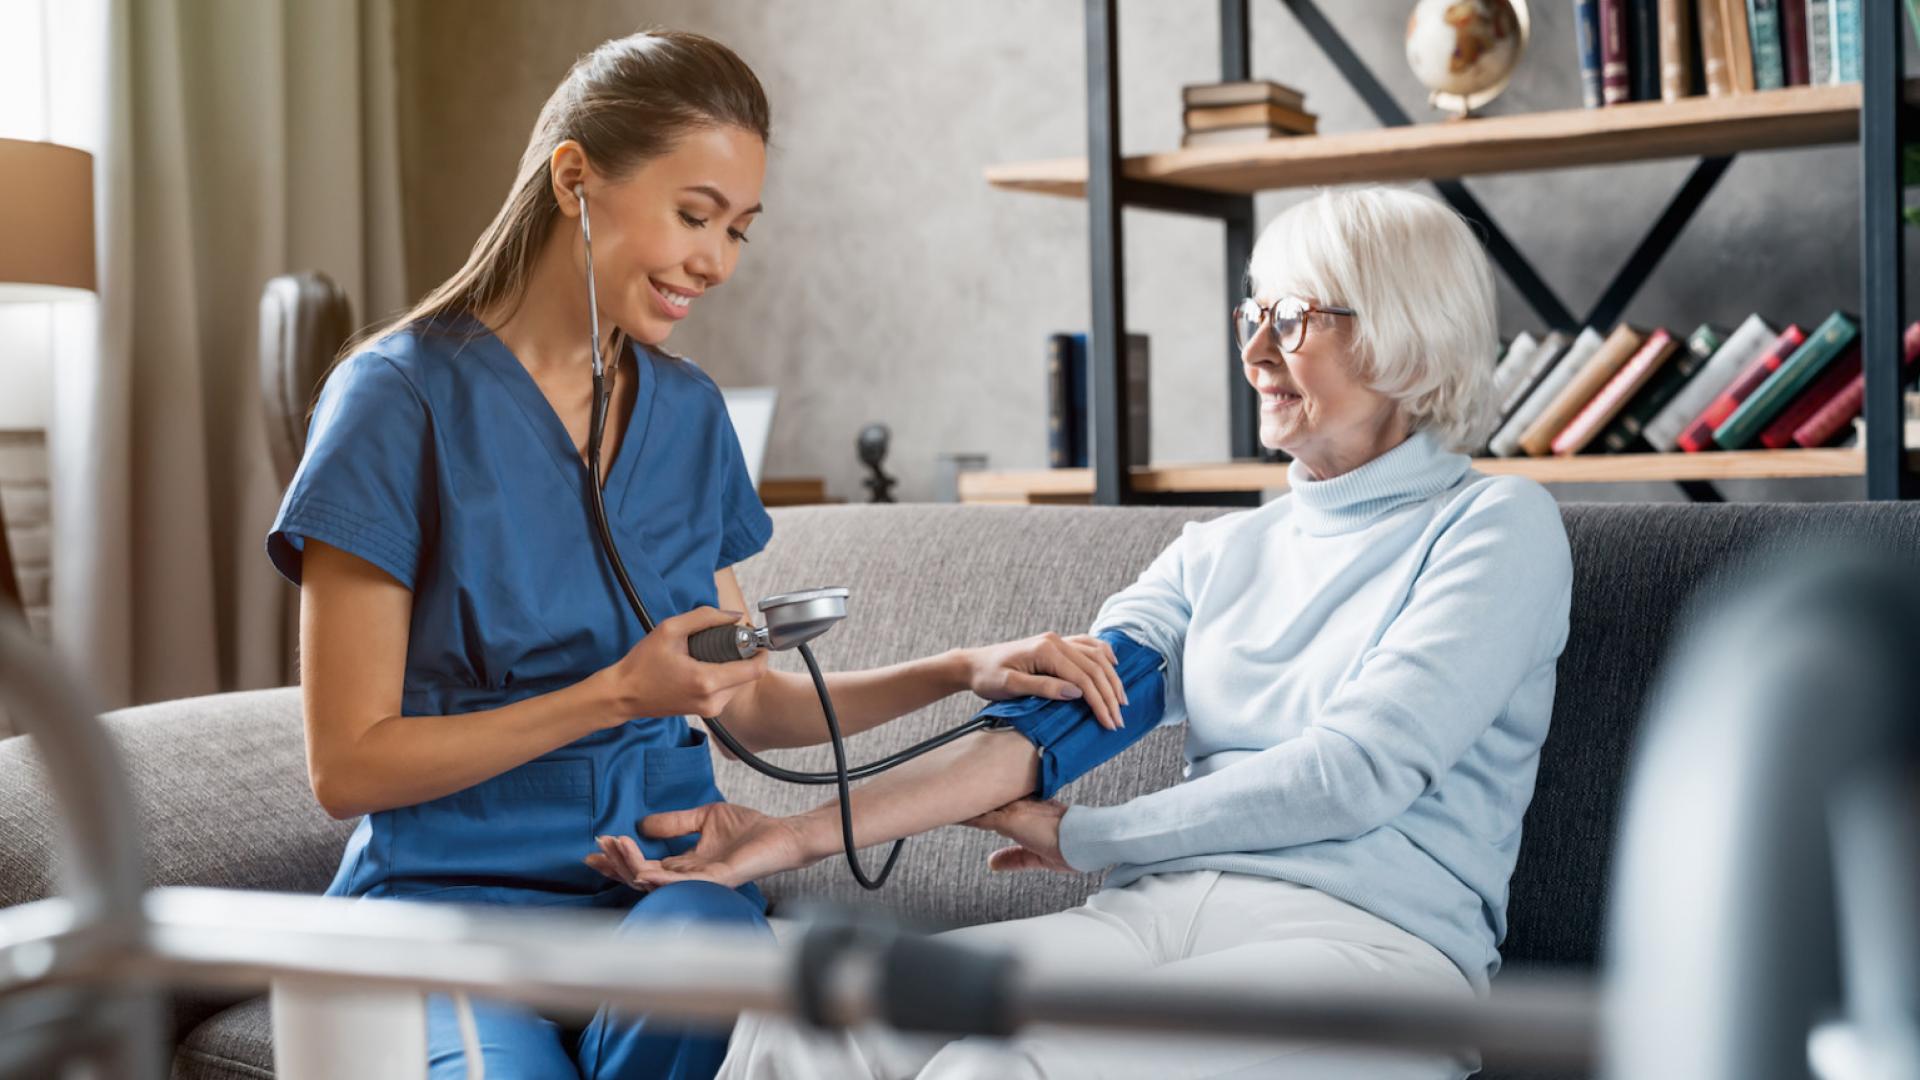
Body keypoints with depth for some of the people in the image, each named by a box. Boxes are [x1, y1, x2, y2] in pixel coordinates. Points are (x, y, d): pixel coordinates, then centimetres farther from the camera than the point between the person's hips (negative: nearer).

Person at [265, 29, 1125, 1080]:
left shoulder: (688, 411, 11)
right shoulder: (404, 397, -7)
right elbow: (348, 766, -9)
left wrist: (963, 670, 3)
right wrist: (617, 694, -17)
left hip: (662, 875, 4)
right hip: (455, 888, -3)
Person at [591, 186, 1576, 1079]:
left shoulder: (1497, 527, 4)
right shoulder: (1221, 551, 21)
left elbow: (1356, 772, -8)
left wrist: (1082, 837, 0)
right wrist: (803, 833, -7)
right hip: (1158, 916, 5)